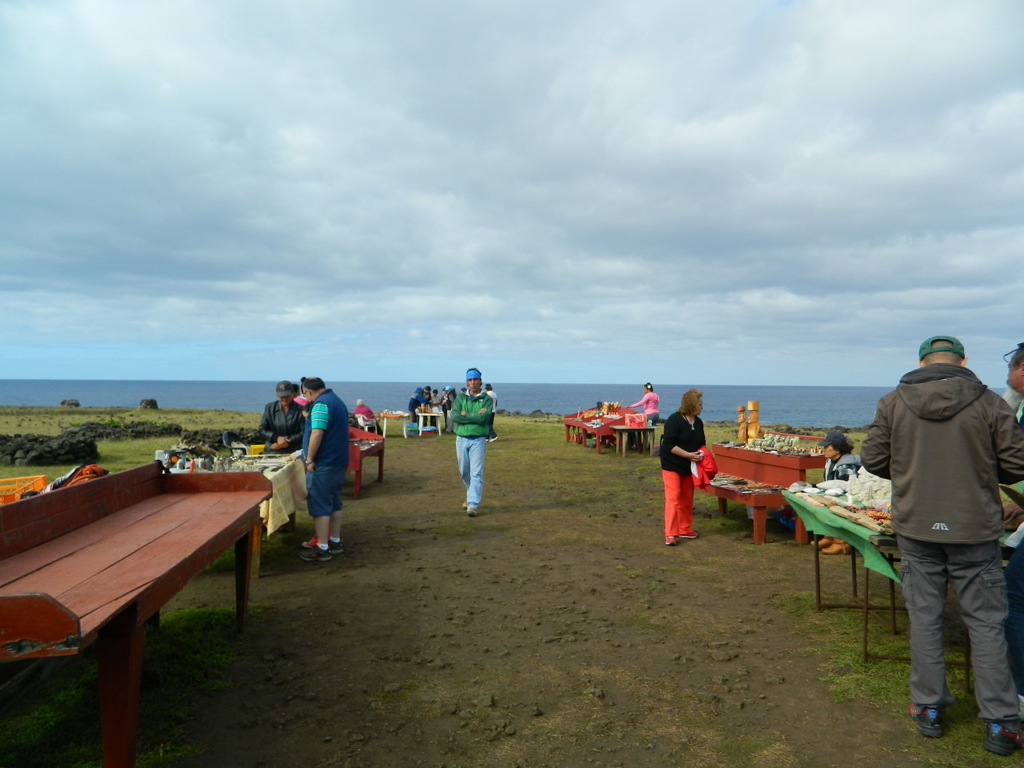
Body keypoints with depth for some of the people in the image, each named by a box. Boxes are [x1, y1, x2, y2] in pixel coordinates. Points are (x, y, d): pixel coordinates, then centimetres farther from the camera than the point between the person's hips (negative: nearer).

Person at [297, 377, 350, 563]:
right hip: (339, 461, 10)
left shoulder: (321, 404, -16)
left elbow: (317, 433, -24)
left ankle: (322, 548, 0)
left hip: (324, 463, -10)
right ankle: (335, 542, 24)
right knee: (334, 502, 16)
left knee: (319, 505, -3)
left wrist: (310, 459, -17)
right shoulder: (337, 401, 16)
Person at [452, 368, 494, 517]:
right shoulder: (460, 397, 8)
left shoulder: (487, 399, 0)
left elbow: (484, 418, -17)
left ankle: (473, 505, -9)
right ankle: (472, 495, 36)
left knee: (476, 473, -8)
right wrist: (476, 416, -12)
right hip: (461, 439, 4)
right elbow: (454, 416, -9)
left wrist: (465, 415, -9)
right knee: (464, 471, 14)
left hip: (478, 440, -3)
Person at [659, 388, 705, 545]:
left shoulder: (698, 422, 6)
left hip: (689, 466, 8)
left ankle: (685, 529, 25)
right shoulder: (674, 420, -18)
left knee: (687, 499, 13)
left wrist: (700, 453, -4)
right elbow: (669, 445, -22)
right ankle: (670, 535, -8)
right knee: (673, 497, -10)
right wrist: (688, 455, -25)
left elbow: (701, 443, 17)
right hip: (672, 465, -8)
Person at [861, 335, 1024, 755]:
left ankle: (928, 709, 23)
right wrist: (981, 475, 16)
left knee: (924, 617, 13)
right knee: (986, 623, 11)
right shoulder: (989, 403, -7)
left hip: (916, 528, 1)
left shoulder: (893, 403, -4)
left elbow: (872, 459, -1)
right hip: (974, 530, -1)